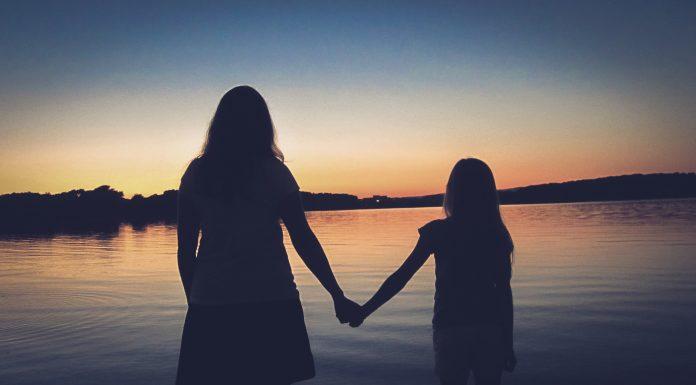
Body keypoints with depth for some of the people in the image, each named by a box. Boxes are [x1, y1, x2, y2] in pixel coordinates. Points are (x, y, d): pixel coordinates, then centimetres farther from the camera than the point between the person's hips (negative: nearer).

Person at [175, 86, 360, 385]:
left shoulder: (196, 173, 4)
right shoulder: (273, 172, -2)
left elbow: (185, 248, 5)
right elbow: (303, 240, -4)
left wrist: (194, 299, 17)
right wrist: (337, 296, 1)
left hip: (210, 304, 2)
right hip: (271, 302, -1)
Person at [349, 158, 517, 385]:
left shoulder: (438, 232, -7)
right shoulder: (497, 235, 0)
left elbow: (401, 277, -9)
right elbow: (504, 292, 1)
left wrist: (364, 311, -2)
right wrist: (508, 345, 9)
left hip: (450, 329, -2)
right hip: (490, 330, 2)